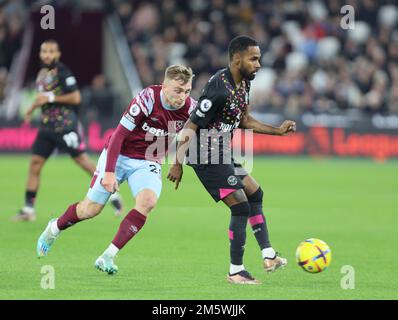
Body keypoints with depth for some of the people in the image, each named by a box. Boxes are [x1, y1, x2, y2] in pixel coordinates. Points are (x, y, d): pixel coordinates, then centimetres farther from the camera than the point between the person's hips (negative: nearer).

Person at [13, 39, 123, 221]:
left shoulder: (62, 72, -11)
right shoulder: (42, 72, 14)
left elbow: (75, 97, -17)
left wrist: (51, 98, -18)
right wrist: (32, 108, 23)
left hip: (65, 126, -7)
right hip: (47, 126, 7)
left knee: (82, 160, -5)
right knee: (35, 163, -1)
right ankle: (28, 209, 1)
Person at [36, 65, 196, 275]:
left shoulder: (189, 108, -14)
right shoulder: (147, 98, -26)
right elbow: (119, 134, -22)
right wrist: (109, 172, -25)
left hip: (147, 162, 3)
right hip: (119, 156, -3)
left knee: (148, 201, -27)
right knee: (90, 209, 3)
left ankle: (108, 257, -20)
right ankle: (54, 229, 37)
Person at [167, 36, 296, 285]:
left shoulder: (243, 83, 5)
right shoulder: (219, 89, -26)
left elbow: (244, 121, 18)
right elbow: (191, 127, -23)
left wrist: (278, 131, 9)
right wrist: (178, 164, -22)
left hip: (223, 154, 11)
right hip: (207, 157, -11)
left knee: (255, 194, 17)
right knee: (241, 206, -10)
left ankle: (268, 256, 21)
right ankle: (236, 272, -1)